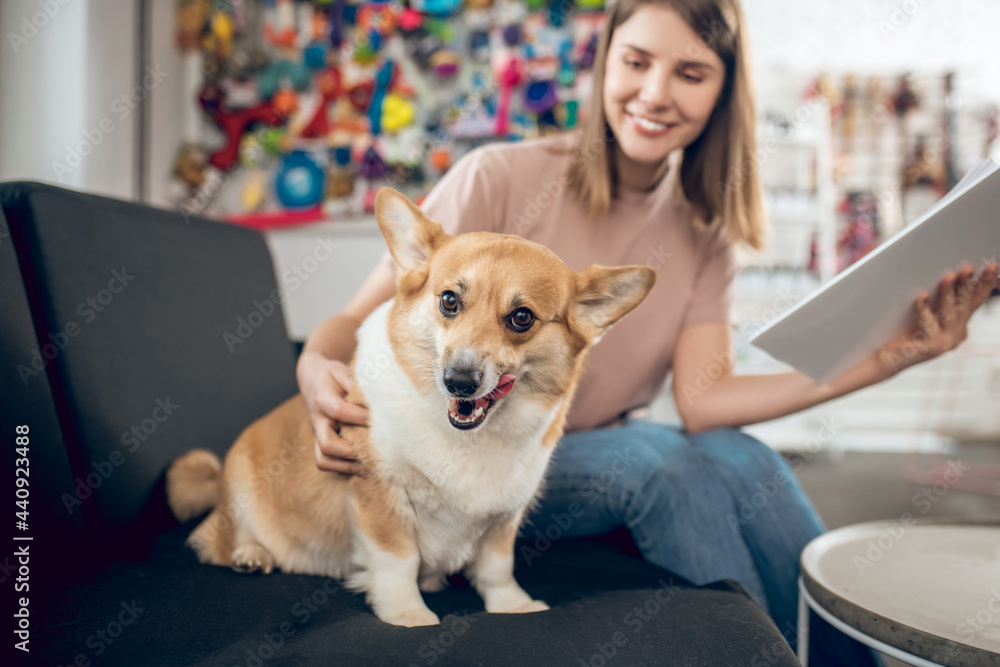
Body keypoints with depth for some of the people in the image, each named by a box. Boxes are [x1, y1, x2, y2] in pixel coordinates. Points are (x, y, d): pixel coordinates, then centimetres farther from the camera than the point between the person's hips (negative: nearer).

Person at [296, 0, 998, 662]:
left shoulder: (703, 229, -1)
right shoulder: (499, 178, -15)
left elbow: (703, 400, -13)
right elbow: (359, 320, -15)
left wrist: (884, 360, -21)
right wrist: (319, 368, -38)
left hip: (612, 451, 4)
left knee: (743, 459, -23)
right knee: (663, 462, -29)